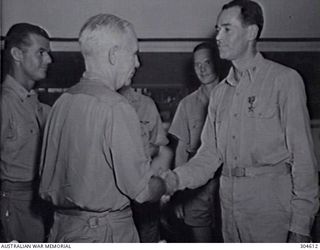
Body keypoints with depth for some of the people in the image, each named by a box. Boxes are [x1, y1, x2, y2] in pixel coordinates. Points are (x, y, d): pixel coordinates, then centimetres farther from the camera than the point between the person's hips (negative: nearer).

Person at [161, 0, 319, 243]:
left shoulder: (284, 80, -5)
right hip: (230, 203, 6)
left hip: (271, 203, -6)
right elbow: (209, 154, 11)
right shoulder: (220, 92, 14)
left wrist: (300, 224, -13)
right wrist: (176, 179, -8)